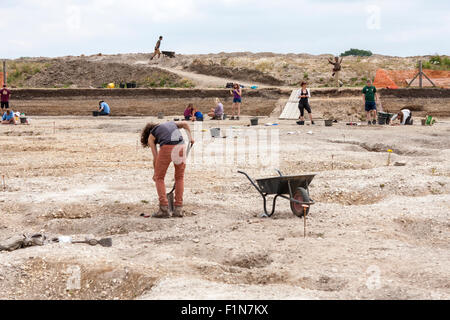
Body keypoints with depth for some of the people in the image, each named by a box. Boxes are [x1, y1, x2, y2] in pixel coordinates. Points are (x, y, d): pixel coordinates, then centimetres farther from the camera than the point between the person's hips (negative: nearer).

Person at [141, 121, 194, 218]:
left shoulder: (151, 136, 22)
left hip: (166, 148, -3)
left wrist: (155, 173, 26)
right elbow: (184, 123, 18)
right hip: (180, 147, 3)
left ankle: (164, 209, 5)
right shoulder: (171, 123, 34)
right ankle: (178, 209, 14)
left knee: (159, 178, 13)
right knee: (179, 178, 19)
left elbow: (155, 157, 16)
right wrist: (190, 137, 26)